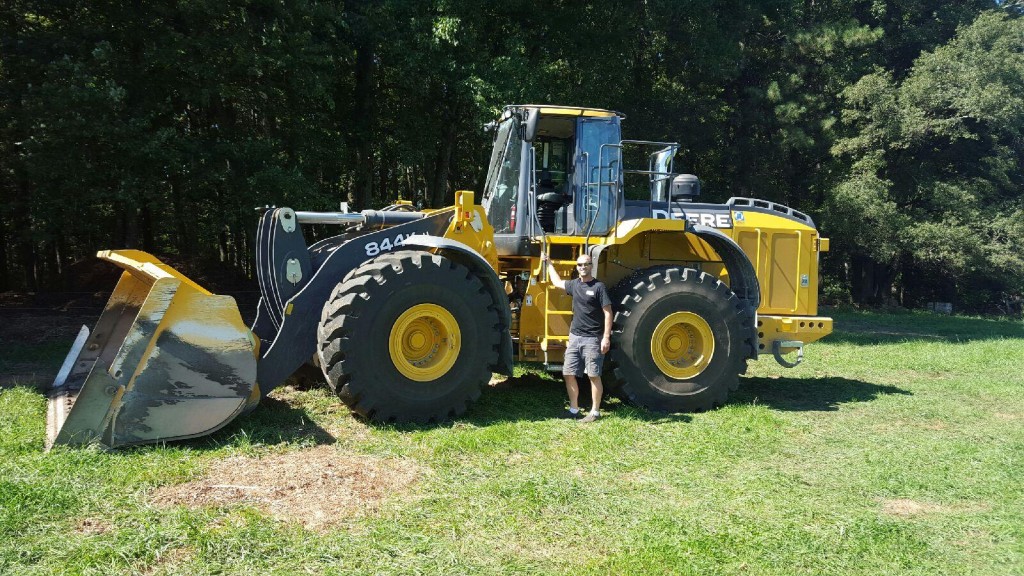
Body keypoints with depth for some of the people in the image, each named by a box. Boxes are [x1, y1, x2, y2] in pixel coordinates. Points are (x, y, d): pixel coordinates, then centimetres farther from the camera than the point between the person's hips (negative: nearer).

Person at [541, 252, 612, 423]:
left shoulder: (599, 286, -8)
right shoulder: (574, 284, 10)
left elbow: (608, 313, -10)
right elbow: (557, 282, 31)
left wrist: (606, 337, -17)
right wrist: (548, 263, 36)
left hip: (592, 339, -6)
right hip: (575, 337, 6)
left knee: (593, 376, -2)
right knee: (568, 374, 6)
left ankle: (595, 412, 7)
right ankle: (574, 410, 18)